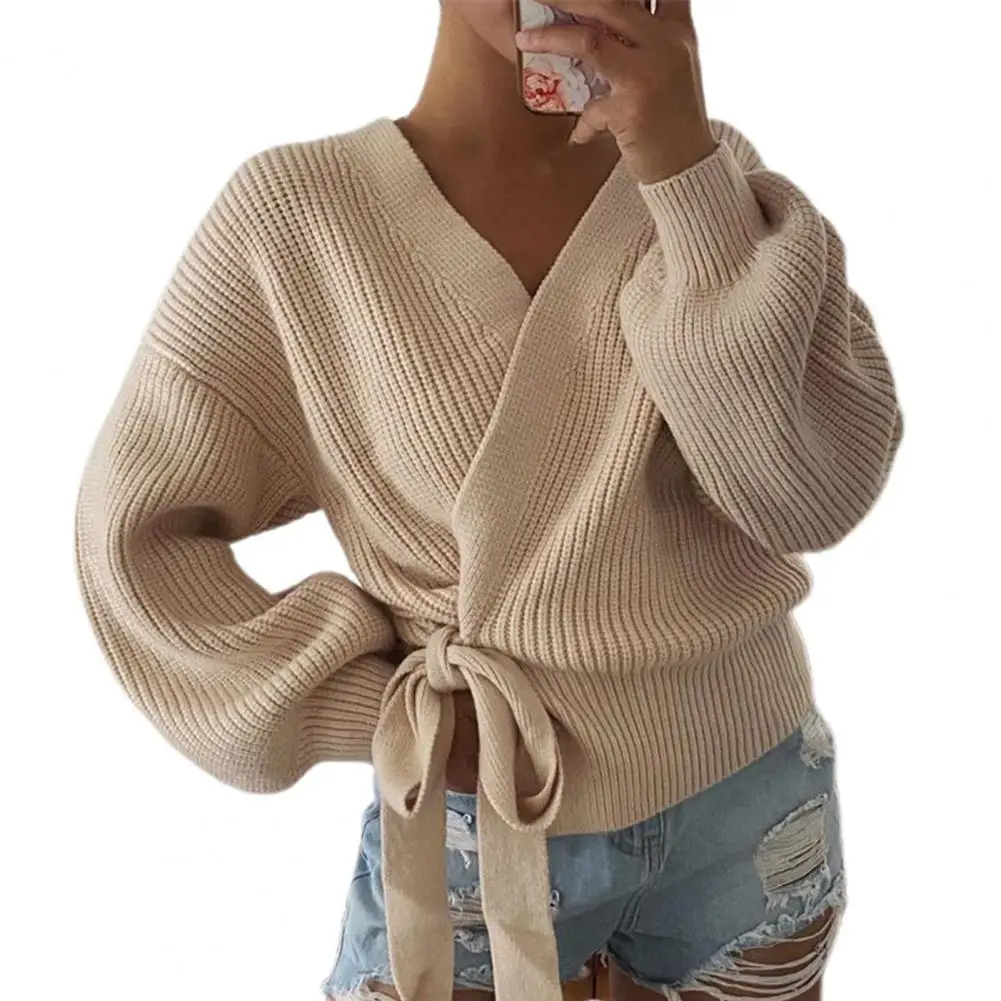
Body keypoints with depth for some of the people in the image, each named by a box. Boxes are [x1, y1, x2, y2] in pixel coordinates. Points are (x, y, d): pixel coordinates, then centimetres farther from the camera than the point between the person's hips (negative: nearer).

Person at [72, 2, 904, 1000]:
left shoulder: (704, 168, -5)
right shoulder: (296, 209, -12)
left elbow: (818, 496, -16)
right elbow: (133, 532, -7)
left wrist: (686, 175, -24)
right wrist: (386, 710, -12)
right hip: (477, 831, -2)